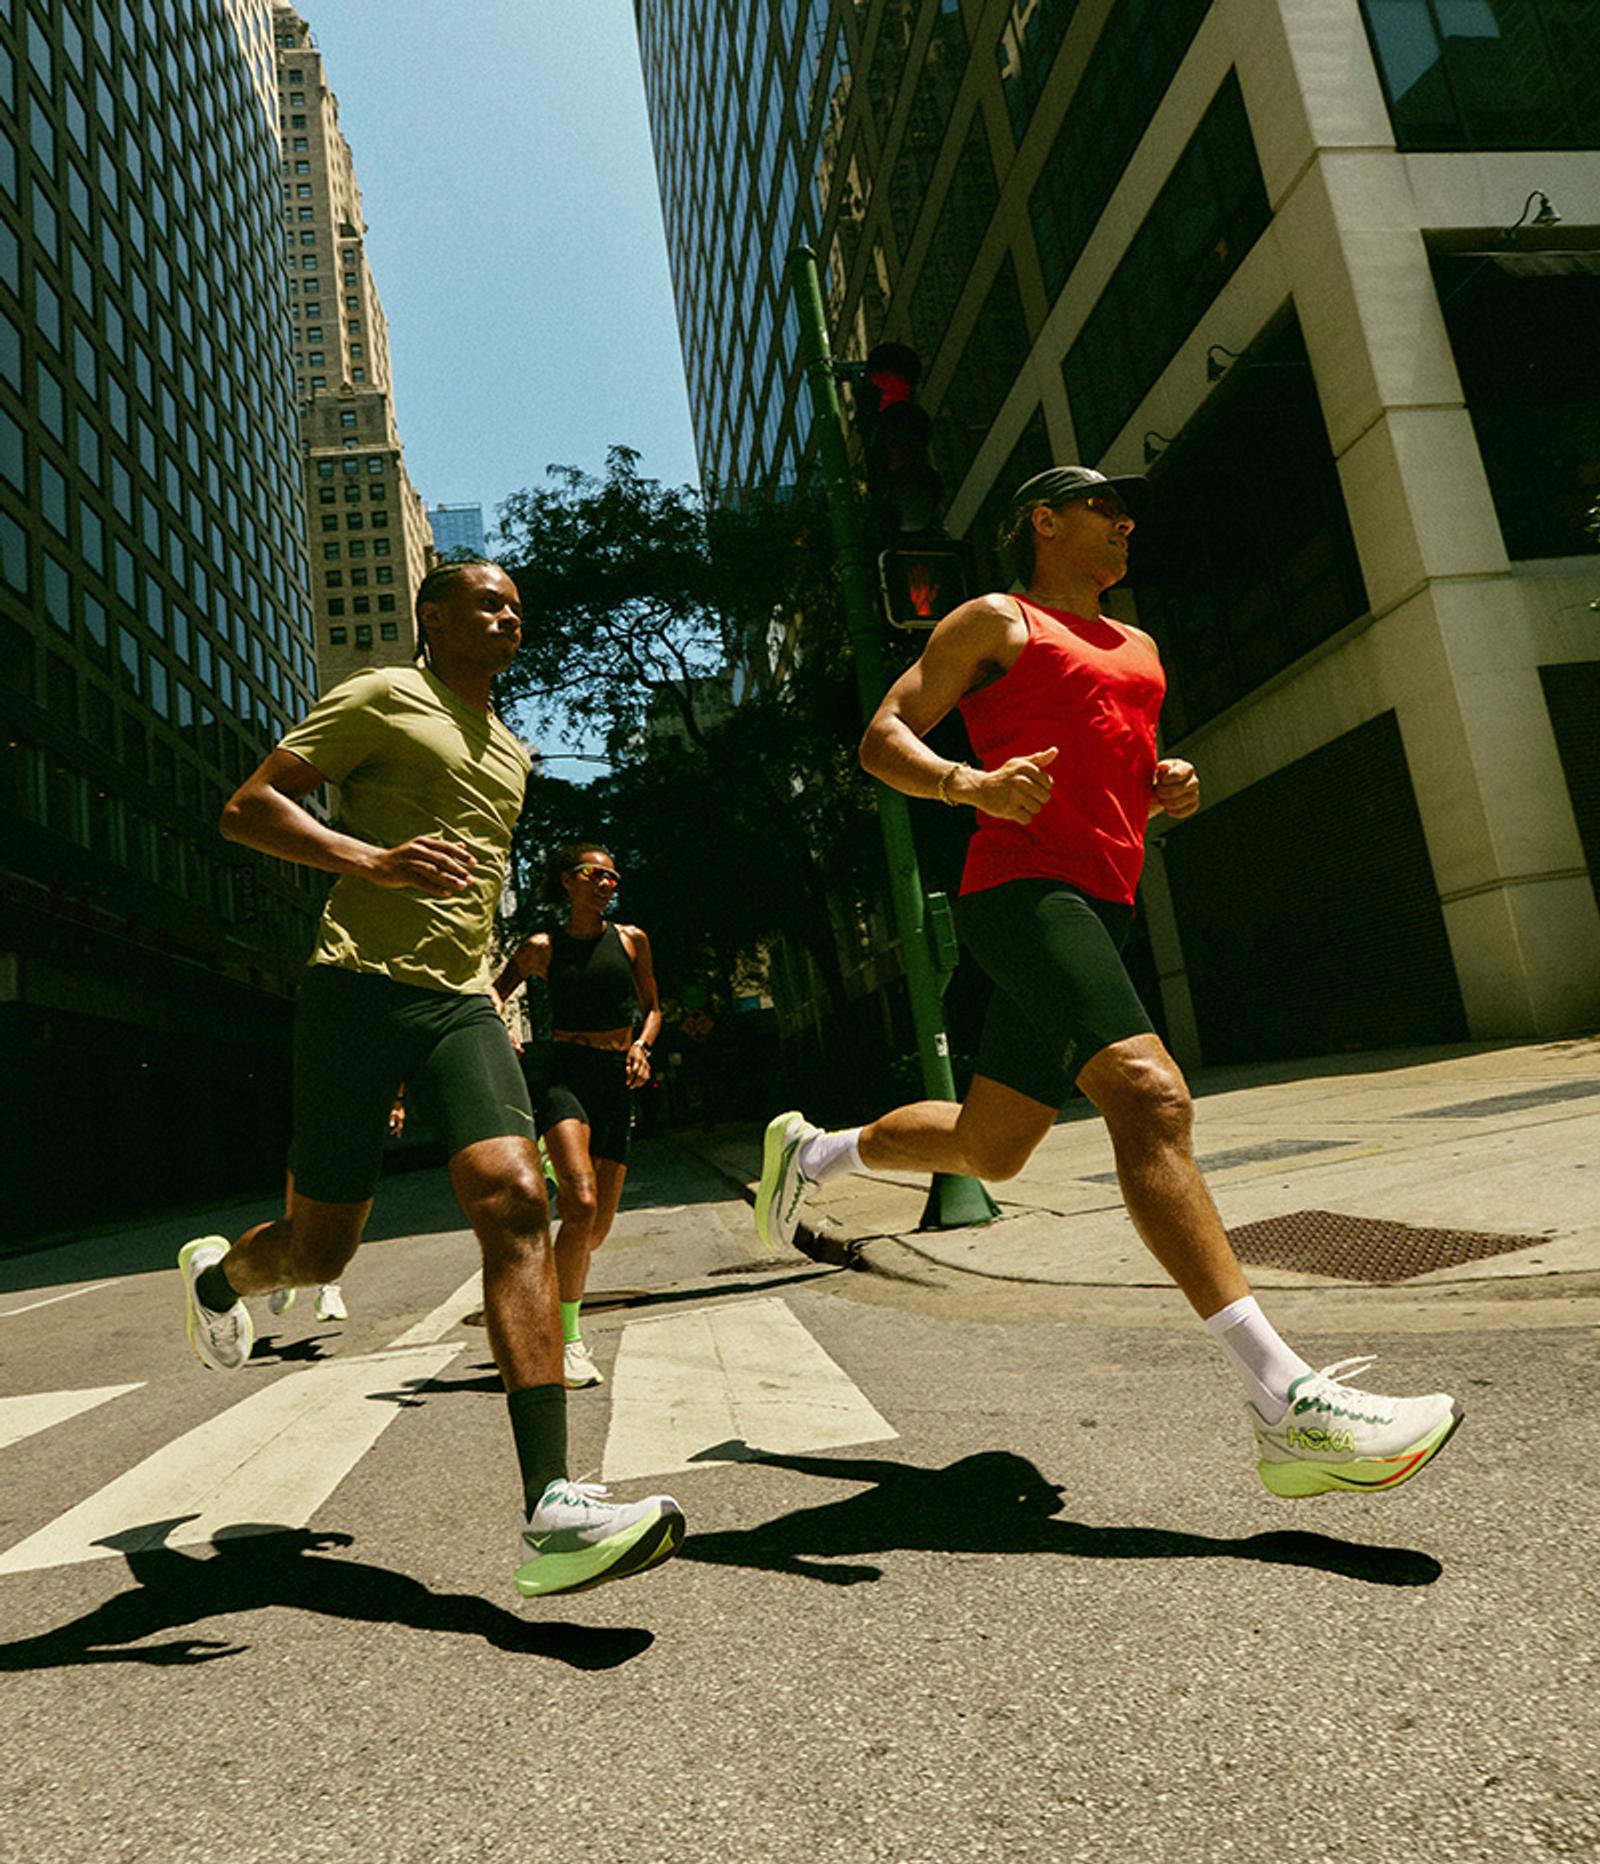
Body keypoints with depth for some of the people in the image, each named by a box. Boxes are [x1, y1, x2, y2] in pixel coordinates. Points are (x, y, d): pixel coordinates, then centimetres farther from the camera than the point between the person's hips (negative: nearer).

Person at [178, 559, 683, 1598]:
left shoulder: (511, 753, 24)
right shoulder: (383, 698, 4)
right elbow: (247, 809, -4)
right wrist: (373, 860, -19)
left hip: (463, 1005, 5)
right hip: (359, 988, -4)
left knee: (516, 1201, -18)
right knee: (320, 1250, 4)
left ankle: (553, 1513, -22)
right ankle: (219, 1275, 43)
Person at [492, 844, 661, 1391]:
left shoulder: (631, 940, 9)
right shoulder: (541, 949, 4)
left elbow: (651, 1006, 18)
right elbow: (496, 992, 15)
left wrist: (641, 1045, -2)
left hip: (616, 1085, 3)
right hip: (564, 1077, -3)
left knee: (599, 1227, 5)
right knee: (581, 1204, -25)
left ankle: (563, 1288, 40)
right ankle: (568, 1341, -12)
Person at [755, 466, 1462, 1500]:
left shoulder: (1138, 649, 27)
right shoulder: (996, 621, 6)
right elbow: (883, 737, -1)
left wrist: (1169, 788, 9)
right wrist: (967, 783, -22)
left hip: (1098, 904, 9)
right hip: (1024, 888, -8)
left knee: (990, 1147, 13)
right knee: (1151, 1096, -26)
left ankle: (811, 1148, 38)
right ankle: (1288, 1404, -29)